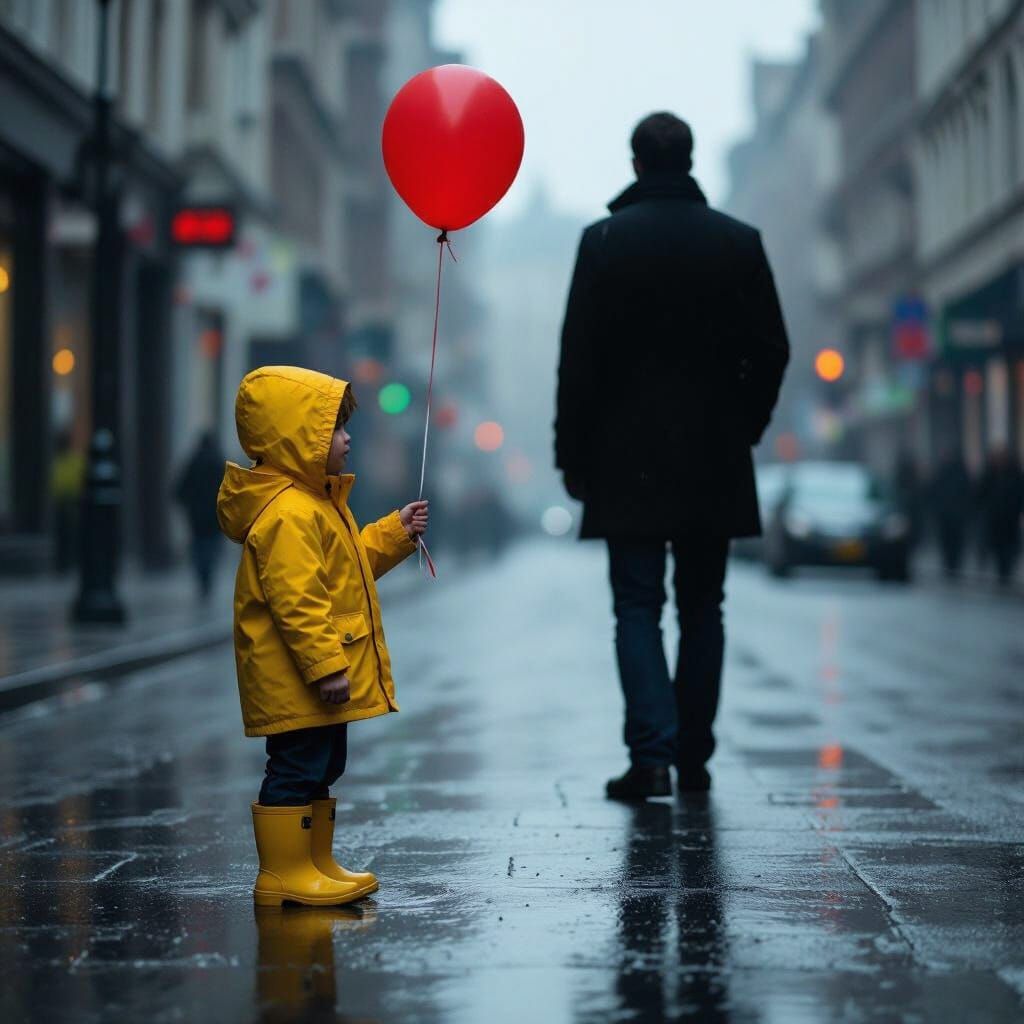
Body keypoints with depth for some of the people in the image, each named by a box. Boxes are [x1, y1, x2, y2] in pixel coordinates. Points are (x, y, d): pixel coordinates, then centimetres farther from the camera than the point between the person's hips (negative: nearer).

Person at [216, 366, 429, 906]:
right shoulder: (286, 514, -22)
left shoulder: (317, 502, 15)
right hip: (294, 679, -11)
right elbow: (295, 600, -26)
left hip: (323, 677, 11)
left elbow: (348, 563, 26)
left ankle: (316, 863, 28)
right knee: (295, 769, -5)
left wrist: (396, 533, 16)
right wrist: (325, 665, -27)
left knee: (321, 766, 17)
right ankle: (281, 875, 2)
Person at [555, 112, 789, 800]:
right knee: (702, 609, 11)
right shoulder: (739, 241, 3)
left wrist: (572, 454, 1)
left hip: (628, 458, -2)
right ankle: (694, 758, 15)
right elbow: (771, 350, 3)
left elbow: (580, 356, -6)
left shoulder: (605, 240, -3)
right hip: (714, 460, 2)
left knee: (638, 608, 1)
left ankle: (653, 755, -11)